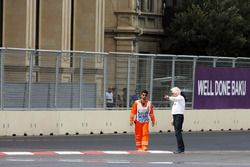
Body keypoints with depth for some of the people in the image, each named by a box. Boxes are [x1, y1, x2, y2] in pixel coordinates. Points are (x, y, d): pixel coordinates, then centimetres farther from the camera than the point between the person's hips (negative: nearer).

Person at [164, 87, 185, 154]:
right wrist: (173, 119, 21)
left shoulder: (180, 98, -8)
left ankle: (180, 148, -14)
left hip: (179, 116, -10)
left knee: (177, 133, -14)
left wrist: (169, 98, -50)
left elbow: (175, 99, -32)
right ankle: (181, 148, 14)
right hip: (175, 116, 10)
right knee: (177, 133, 10)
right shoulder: (176, 99, 22)